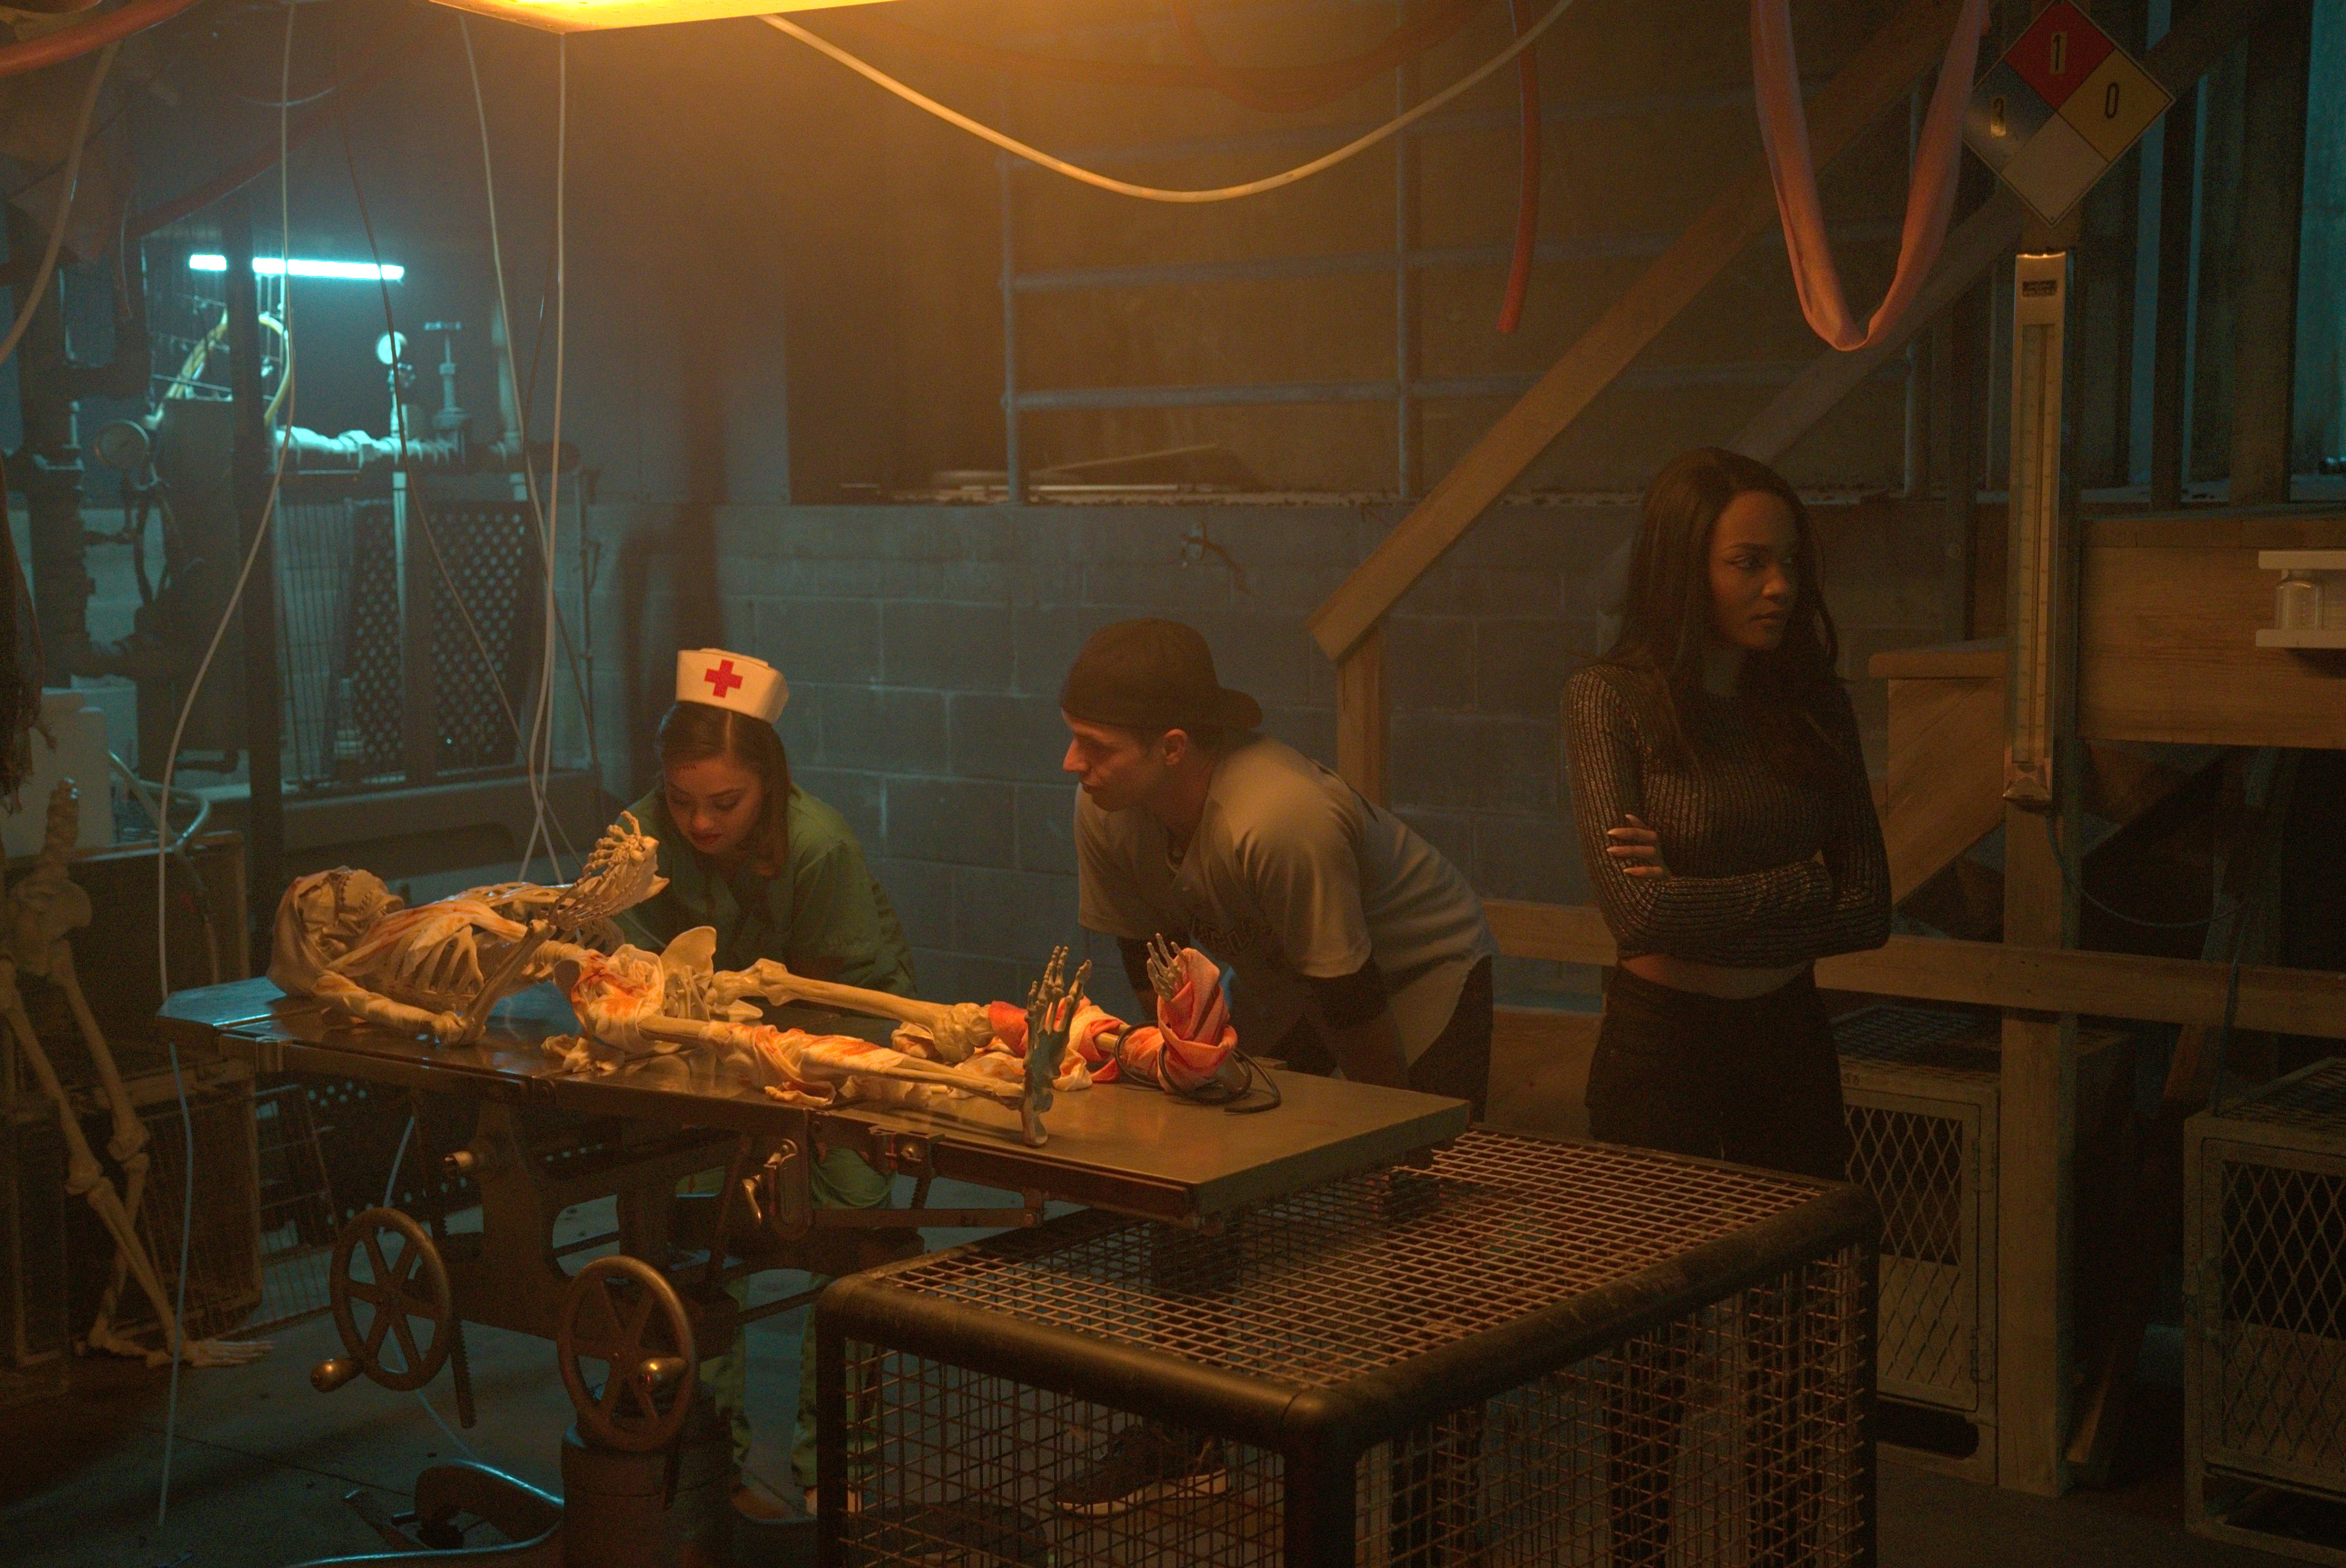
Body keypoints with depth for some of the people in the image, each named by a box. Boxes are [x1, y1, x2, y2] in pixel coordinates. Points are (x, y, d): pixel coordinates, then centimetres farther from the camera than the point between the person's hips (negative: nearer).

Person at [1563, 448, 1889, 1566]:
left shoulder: (1812, 704, 4)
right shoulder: (1611, 698, -9)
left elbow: (1869, 907, -2)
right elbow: (1636, 907, -20)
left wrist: (1708, 905, -13)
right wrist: (1797, 888, -10)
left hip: (1787, 1046, 4)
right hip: (1660, 1049, -3)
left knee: (1792, 1347, 7)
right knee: (1653, 1344, 7)